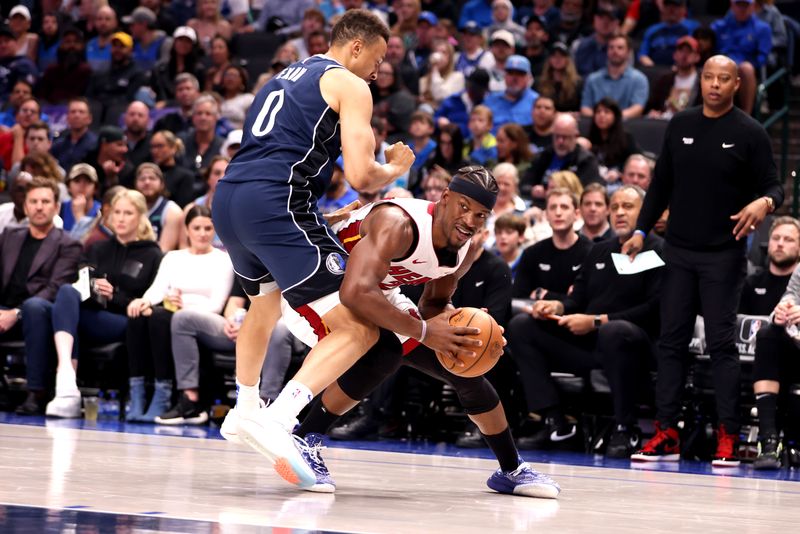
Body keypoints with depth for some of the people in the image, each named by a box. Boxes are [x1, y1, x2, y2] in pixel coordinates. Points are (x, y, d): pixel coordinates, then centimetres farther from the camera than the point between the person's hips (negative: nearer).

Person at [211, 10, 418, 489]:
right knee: (358, 329, -11)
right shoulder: (350, 85, 4)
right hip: (276, 203, -9)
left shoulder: (286, 78, 28)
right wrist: (397, 168, 14)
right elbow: (361, 176, -7)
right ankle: (278, 420, -27)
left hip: (228, 198, 9)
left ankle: (246, 409, 48)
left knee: (267, 298, 38)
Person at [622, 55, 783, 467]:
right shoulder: (681, 125, 8)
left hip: (723, 254, -4)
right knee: (671, 340, 3)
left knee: (721, 343, -5)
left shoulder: (750, 133, -4)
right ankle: (666, 434, 6)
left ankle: (727, 437, -2)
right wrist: (641, 230, 9)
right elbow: (662, 182, 14)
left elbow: (774, 186, -3)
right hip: (679, 251, 4)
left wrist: (765, 202, -26)